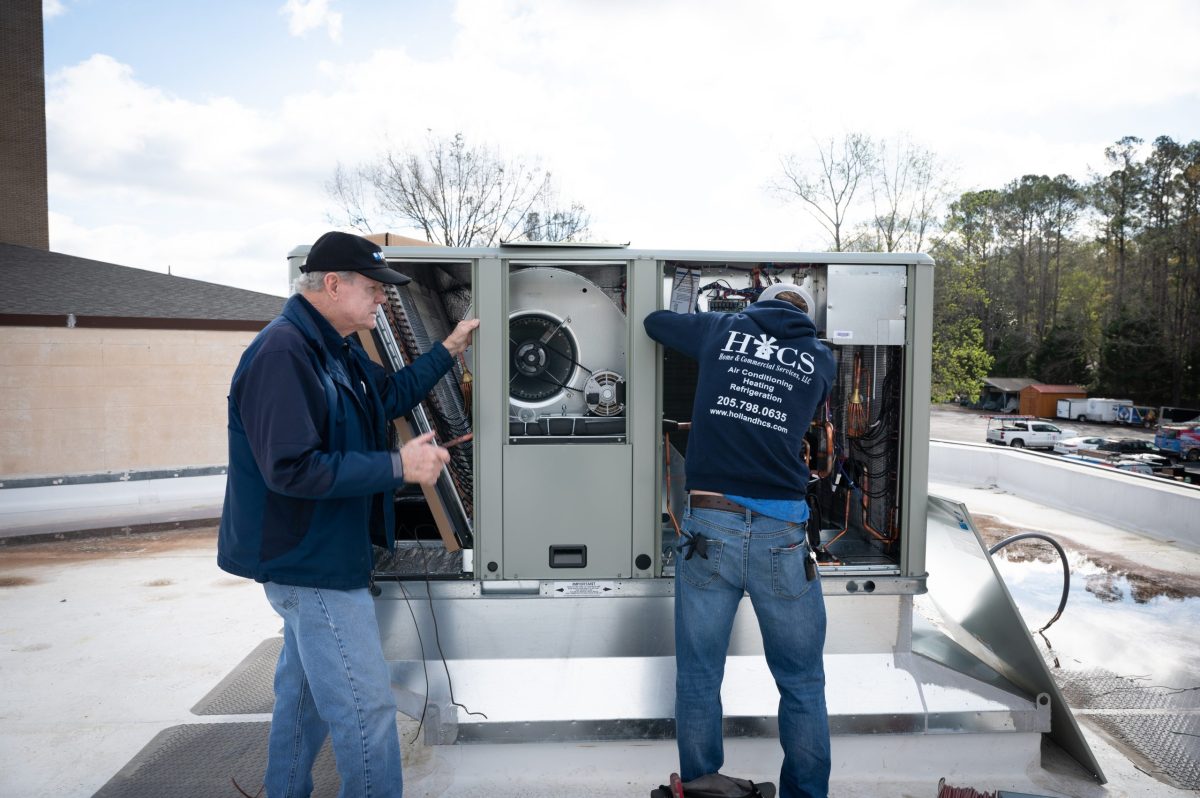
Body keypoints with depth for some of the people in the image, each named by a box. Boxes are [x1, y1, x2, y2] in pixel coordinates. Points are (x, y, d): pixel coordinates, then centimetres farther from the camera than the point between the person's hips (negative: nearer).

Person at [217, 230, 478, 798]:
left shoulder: (339, 351, 8)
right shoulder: (282, 352, -24)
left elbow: (389, 396, 23)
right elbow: (291, 470, -29)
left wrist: (448, 350, 19)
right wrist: (399, 467, -27)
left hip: (320, 557, 11)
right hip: (310, 564, -11)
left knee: (304, 692, 24)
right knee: (367, 709, -4)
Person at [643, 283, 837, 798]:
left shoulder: (723, 329, 12)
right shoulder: (821, 359, 11)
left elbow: (654, 321, 27)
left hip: (709, 526, 0)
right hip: (781, 533, 0)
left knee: (698, 682, 12)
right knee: (802, 684, 16)